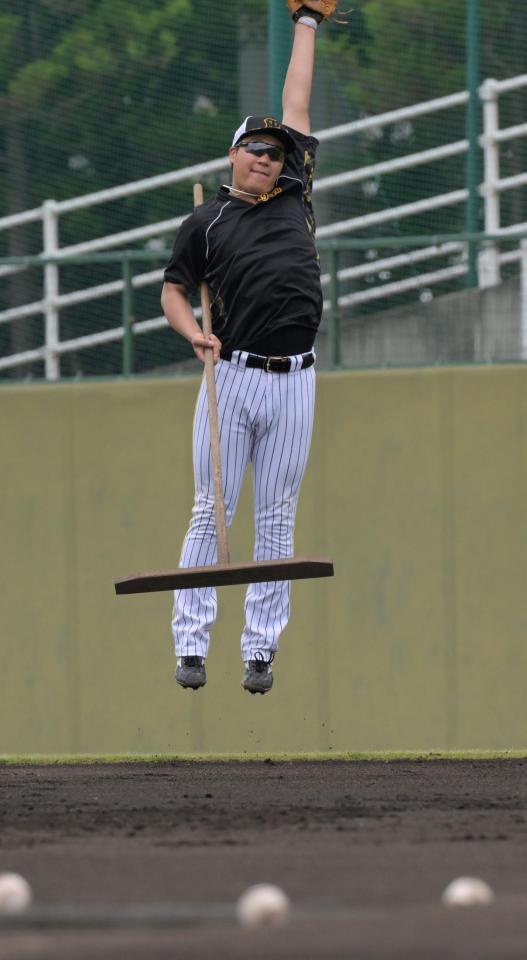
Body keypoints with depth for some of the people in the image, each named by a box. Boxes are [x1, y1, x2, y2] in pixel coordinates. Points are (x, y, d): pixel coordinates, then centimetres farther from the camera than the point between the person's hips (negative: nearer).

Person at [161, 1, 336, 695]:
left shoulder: (294, 195, 12)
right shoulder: (206, 222, 7)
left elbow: (297, 105, 18)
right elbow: (174, 290, 14)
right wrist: (195, 333, -6)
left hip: (294, 382, 2)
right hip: (232, 378, -2)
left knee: (277, 521, 3)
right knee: (211, 512, -3)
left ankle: (260, 650, 7)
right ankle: (191, 643, 0)